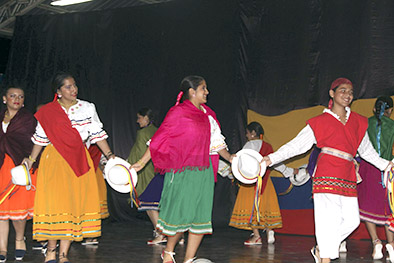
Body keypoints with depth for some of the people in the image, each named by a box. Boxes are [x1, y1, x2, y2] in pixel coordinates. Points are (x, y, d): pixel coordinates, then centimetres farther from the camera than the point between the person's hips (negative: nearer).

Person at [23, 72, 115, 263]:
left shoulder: (88, 108, 7)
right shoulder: (47, 112, 4)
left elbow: (97, 134, 8)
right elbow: (40, 138, 12)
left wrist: (109, 155, 0)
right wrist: (31, 159, 9)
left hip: (79, 161, 2)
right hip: (54, 161, -2)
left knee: (75, 203, -2)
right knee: (54, 202, -9)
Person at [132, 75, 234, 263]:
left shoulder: (208, 114, 15)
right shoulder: (178, 112, -5)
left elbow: (216, 141, 22)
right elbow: (160, 138, -5)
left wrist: (229, 157, 13)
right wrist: (142, 162, -7)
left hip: (204, 170, 7)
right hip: (182, 170, -7)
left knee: (201, 216, 3)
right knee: (181, 214, -4)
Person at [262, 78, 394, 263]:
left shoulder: (358, 122, 17)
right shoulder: (320, 122, 5)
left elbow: (367, 151, 28)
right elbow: (296, 145, 3)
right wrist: (271, 159, -6)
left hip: (348, 177, 5)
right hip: (328, 174, -5)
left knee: (352, 219, 0)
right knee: (329, 218, -11)